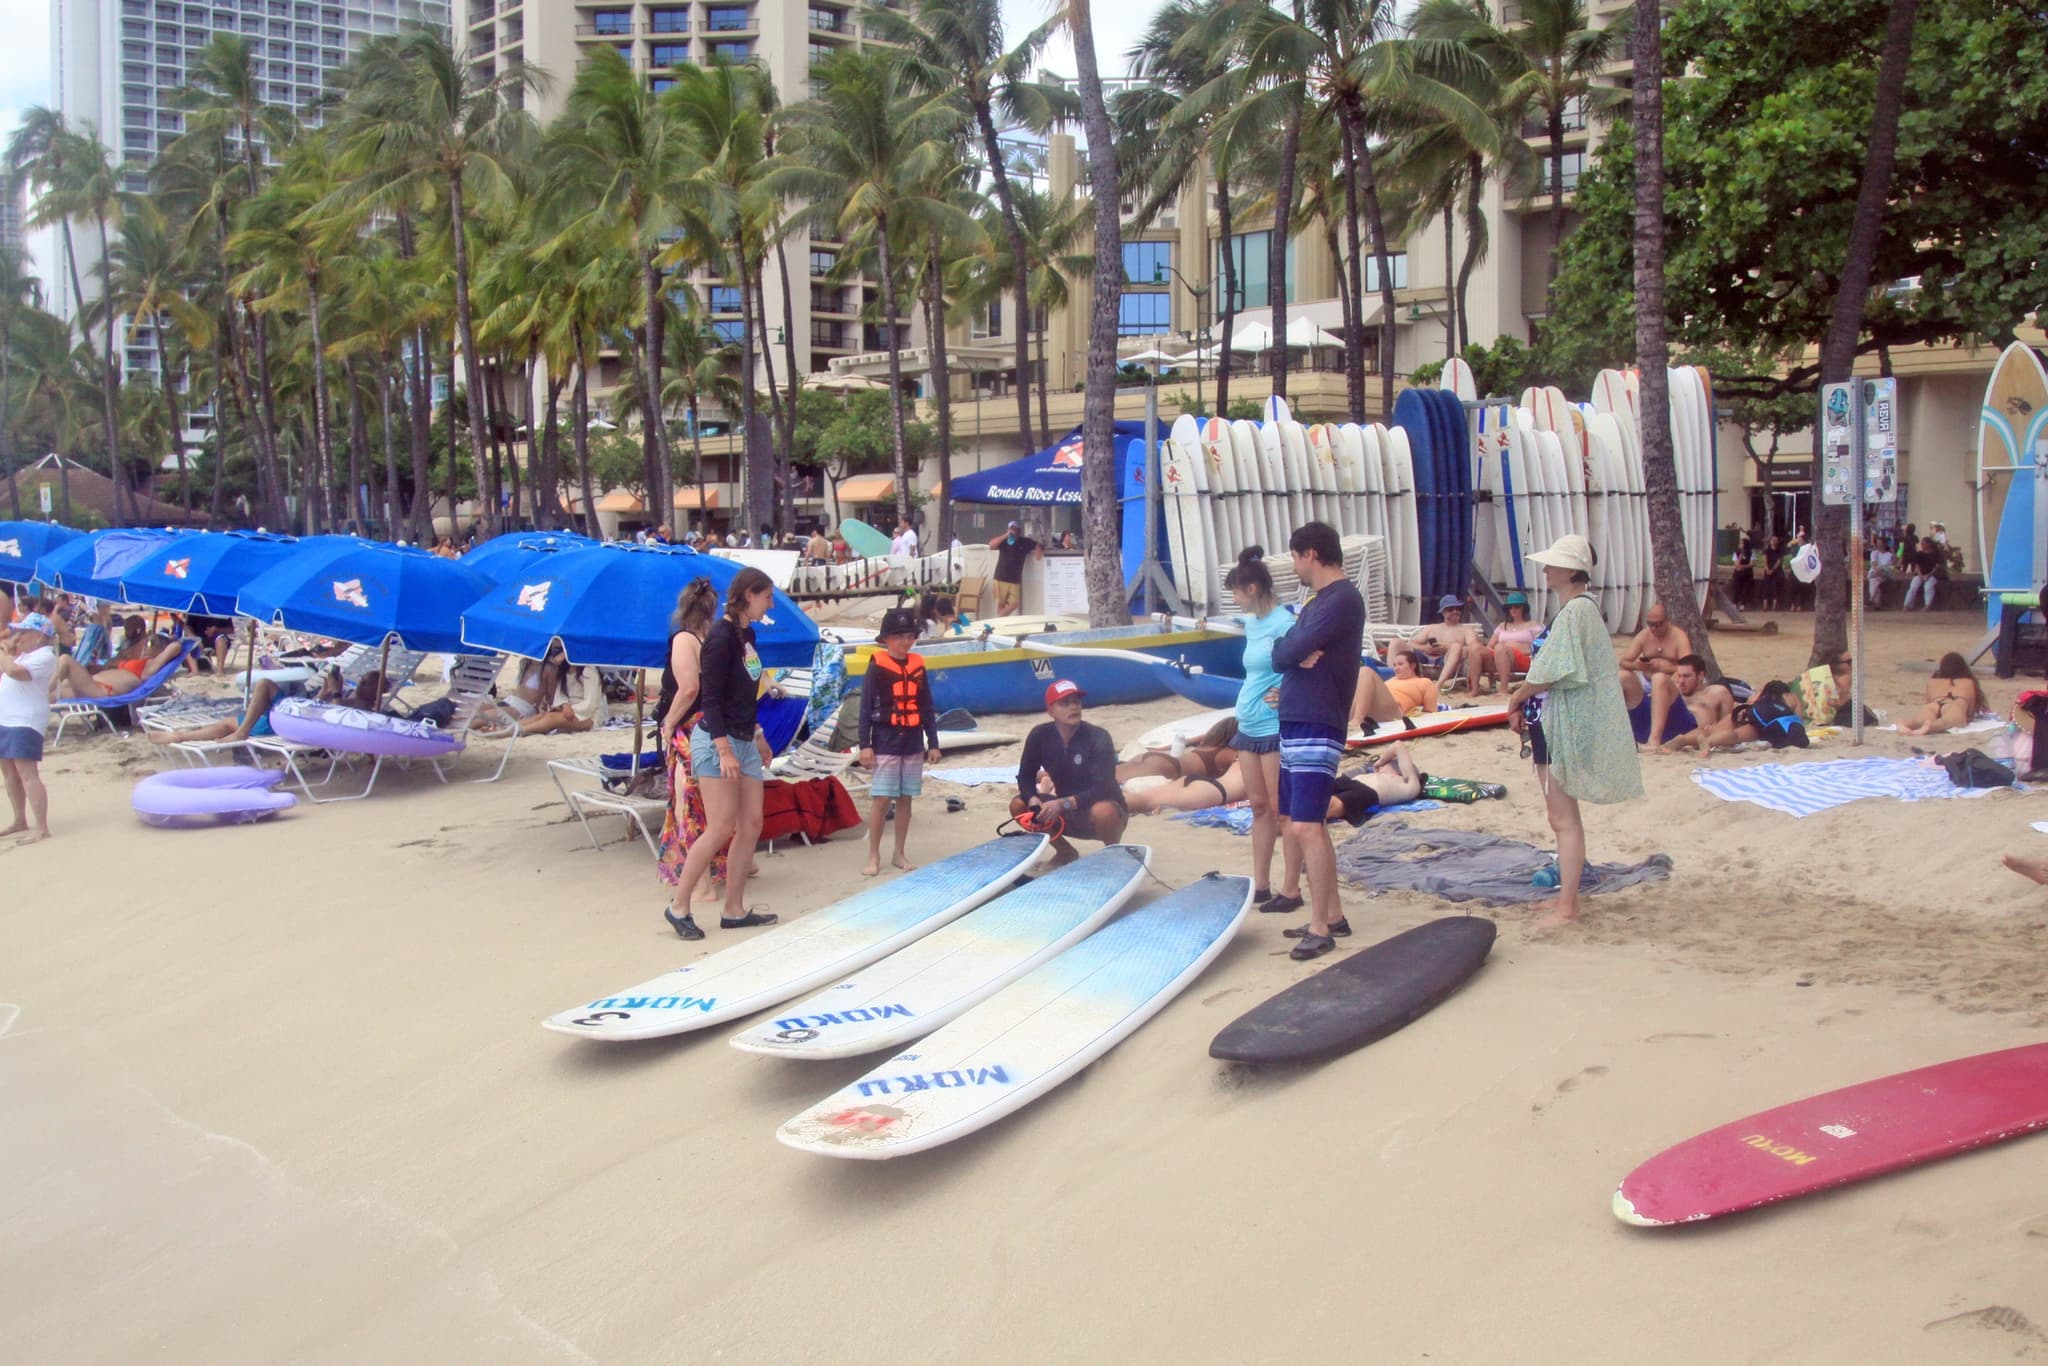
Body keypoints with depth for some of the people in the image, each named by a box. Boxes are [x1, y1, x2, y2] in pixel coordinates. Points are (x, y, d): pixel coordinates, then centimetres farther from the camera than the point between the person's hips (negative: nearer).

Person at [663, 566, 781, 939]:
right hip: (717, 741, -9)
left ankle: (734, 910, 13)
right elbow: (710, 698, -18)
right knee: (721, 828, -10)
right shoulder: (721, 635, -15)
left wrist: (757, 736, 24)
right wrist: (724, 750, -23)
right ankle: (678, 906, 2)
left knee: (751, 825, 6)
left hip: (744, 740, 9)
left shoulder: (747, 634, 11)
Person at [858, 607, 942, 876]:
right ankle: (874, 856, 3)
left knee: (905, 799, 8)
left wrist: (933, 743, 8)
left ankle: (899, 854, 18)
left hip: (913, 744, 4)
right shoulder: (877, 666, -6)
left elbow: (927, 709, 10)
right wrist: (865, 745, -10)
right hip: (885, 743, -4)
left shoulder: (918, 666, 6)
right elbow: (866, 707, -6)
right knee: (881, 799, -4)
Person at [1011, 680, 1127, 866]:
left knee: (1103, 811, -39)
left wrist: (1063, 804, -38)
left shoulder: (1098, 738, -23)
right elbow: (1025, 776, -4)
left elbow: (1103, 788, -28)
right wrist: (1033, 800, -26)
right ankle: (1066, 852, 9)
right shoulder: (1040, 736, -10)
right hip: (1067, 813, 5)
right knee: (1018, 805, -13)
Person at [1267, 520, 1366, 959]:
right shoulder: (1319, 600, 17)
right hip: (1294, 725, 10)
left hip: (1317, 729, -10)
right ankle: (1332, 912, 22)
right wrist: (1296, 654, -9)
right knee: (1302, 824, 13)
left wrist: (1290, 649, 2)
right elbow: (1280, 656, 11)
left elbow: (1289, 651, -19)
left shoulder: (1342, 599, -14)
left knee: (1306, 827, -14)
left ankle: (1320, 929, -11)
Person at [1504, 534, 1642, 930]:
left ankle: (1566, 908, -2)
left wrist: (1516, 698, -4)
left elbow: (1549, 673, -21)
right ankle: (1568, 893, 24)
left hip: (1565, 726, -10)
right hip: (1553, 723, 10)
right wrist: (1525, 703, 8)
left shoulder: (1574, 611, -18)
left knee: (1563, 818, -6)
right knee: (1563, 816, 16)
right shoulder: (1577, 609, 14)